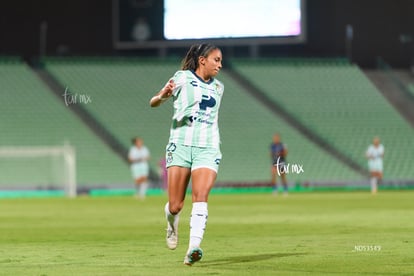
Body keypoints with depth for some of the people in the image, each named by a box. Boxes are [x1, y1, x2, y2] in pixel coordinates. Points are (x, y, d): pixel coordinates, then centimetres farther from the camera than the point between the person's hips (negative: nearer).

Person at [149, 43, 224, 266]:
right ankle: (172, 223, 33)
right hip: (181, 145, -3)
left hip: (207, 149, 3)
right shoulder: (182, 78, 2)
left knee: (200, 197, -19)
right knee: (175, 206, -3)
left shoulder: (218, 87, 17)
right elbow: (153, 103, -2)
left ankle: (193, 248, -28)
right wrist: (163, 95, -22)